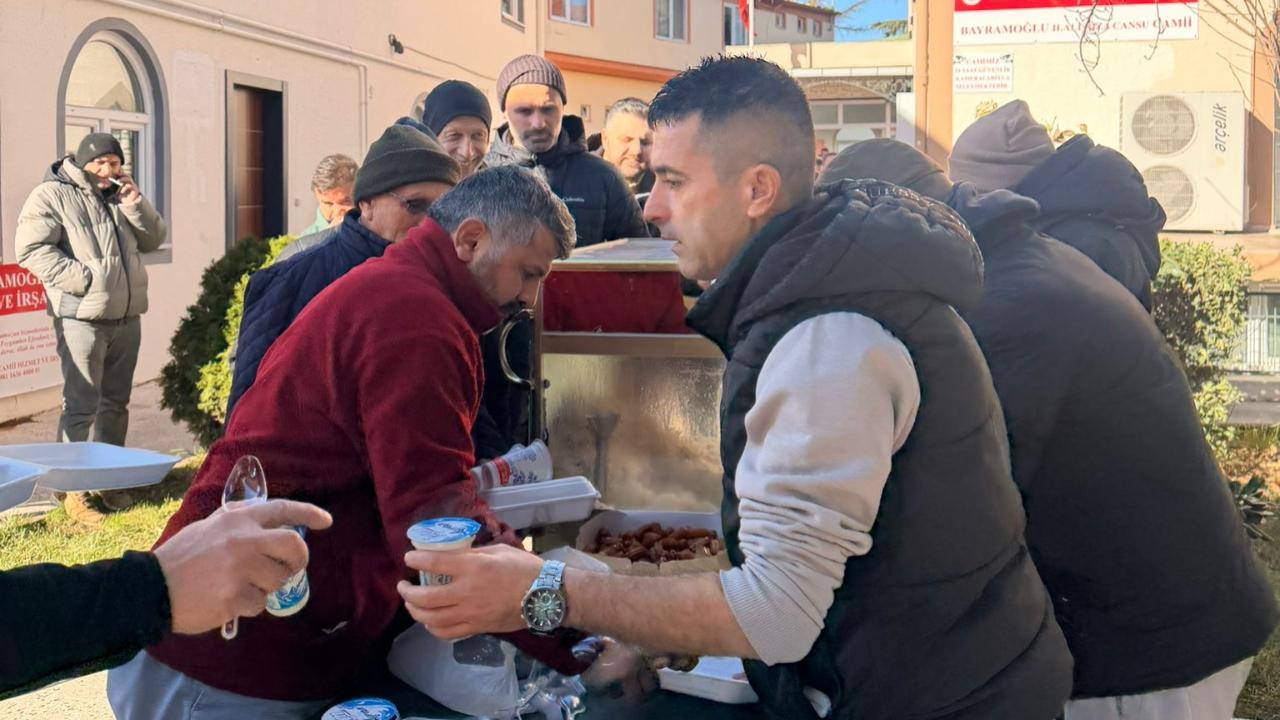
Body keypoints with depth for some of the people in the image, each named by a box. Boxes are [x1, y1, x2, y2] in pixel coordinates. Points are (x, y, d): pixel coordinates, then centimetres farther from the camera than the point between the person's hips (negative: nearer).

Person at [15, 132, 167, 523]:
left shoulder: (119, 197, 18)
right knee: (80, 405, -6)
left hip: (126, 316, 7)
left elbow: (154, 239, 14)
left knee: (115, 403, 14)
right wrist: (84, 278, -18)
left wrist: (134, 202, -1)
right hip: (82, 318, -7)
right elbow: (31, 249, -12)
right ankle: (73, 489, 1)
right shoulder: (51, 195, -3)